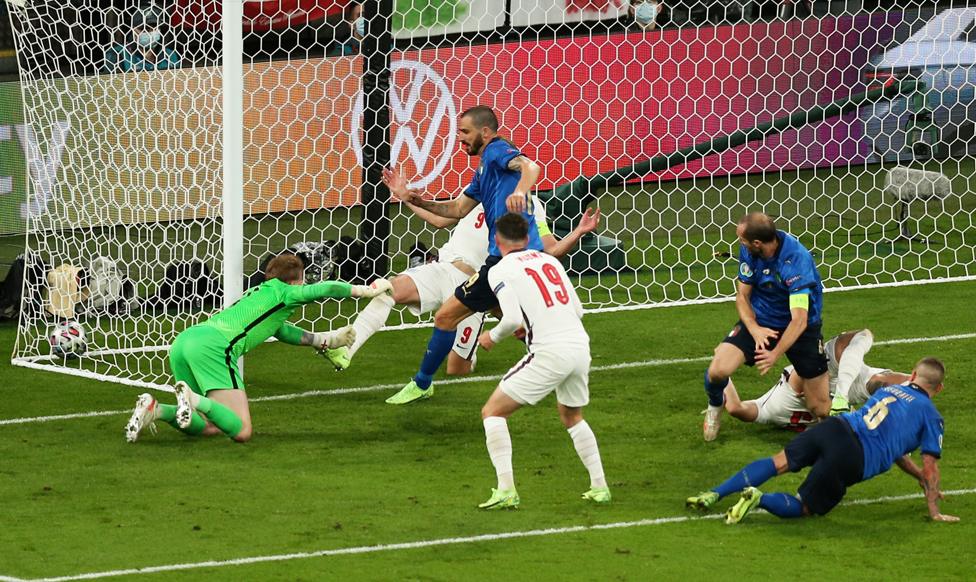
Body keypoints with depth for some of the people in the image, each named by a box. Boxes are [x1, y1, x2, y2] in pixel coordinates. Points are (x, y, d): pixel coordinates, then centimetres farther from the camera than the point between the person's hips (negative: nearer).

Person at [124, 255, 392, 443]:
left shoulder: (257, 293, 35)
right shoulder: (282, 291, 11)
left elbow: (281, 330, 49)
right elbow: (325, 289, 2)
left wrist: (325, 340, 52)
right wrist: (367, 290, 16)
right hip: (213, 345, -8)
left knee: (209, 428, 15)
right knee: (241, 430, -12)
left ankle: (155, 409, -7)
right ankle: (193, 399, -33)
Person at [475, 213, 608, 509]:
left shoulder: (500, 271, -1)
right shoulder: (549, 260, 17)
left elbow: (512, 319, -12)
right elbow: (577, 309, 17)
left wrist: (493, 336, 8)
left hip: (550, 352, -6)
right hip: (580, 344, 6)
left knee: (493, 412, 6)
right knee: (572, 417, 30)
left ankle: (506, 490, -6)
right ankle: (599, 486, 26)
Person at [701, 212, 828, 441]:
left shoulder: (796, 261, -32)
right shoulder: (747, 251, -14)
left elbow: (799, 320, -35)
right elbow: (742, 296, -3)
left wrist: (775, 354, -44)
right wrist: (754, 329, -22)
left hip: (802, 327, -3)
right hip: (760, 321, 3)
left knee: (821, 410, -5)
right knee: (717, 371, -22)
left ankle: (798, 379, 30)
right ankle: (715, 406, 14)